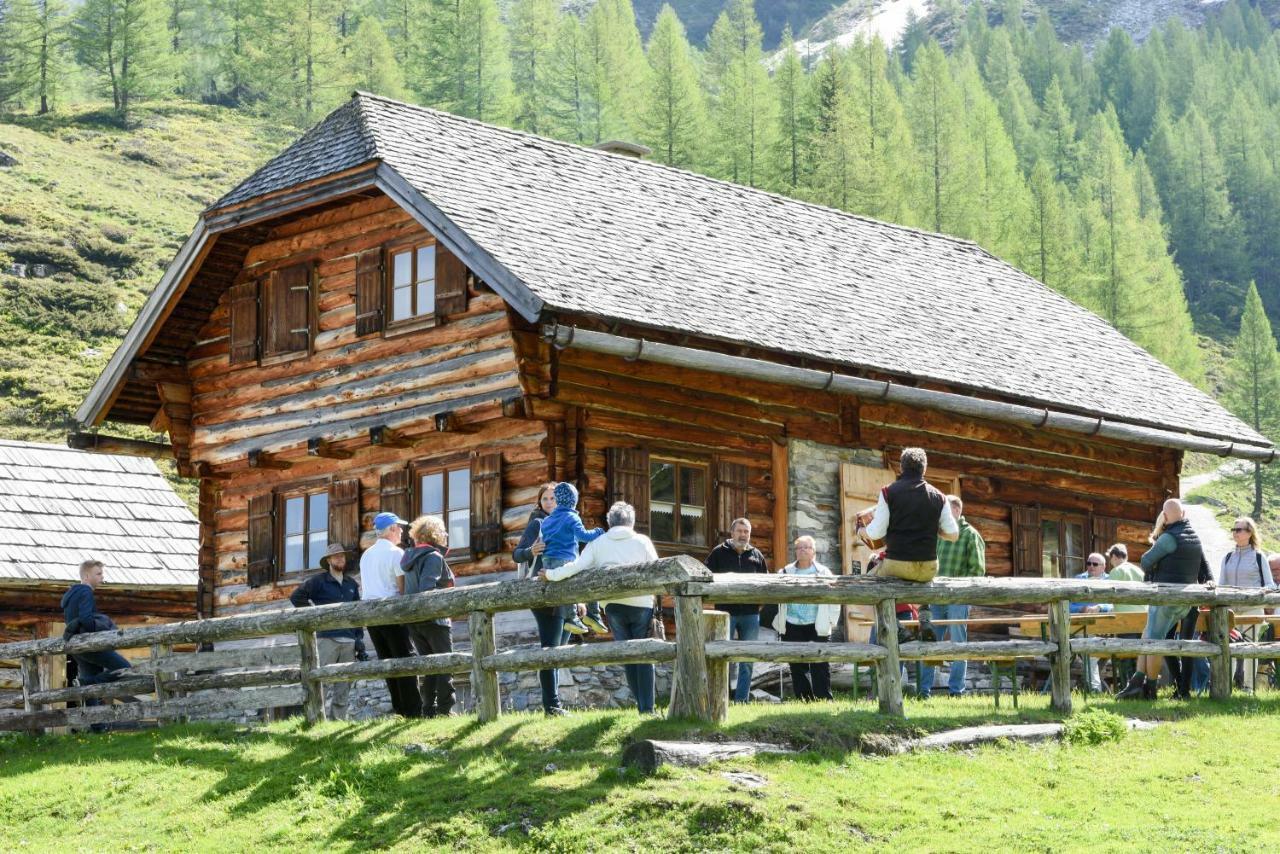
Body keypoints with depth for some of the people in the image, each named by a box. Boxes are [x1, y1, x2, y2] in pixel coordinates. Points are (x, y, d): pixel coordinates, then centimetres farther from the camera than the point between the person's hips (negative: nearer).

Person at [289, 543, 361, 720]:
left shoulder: (351, 584, 18)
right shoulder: (319, 580, 4)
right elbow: (296, 596, 0)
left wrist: (359, 637, 11)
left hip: (349, 639, 5)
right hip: (327, 637, -5)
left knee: (345, 683, 3)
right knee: (326, 680, -9)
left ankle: (340, 717, 6)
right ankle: (327, 718, -11)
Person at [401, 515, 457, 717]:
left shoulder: (409, 558, 13)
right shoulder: (434, 557, -11)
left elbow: (405, 588, 12)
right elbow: (427, 588, -23)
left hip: (413, 620, 7)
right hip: (434, 618, -7)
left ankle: (428, 710, 7)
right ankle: (445, 709, -7)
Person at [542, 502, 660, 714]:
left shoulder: (598, 543, 5)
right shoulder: (642, 541, 3)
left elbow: (578, 566, -5)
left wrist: (551, 575, 6)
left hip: (613, 605, 1)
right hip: (641, 604, -1)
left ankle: (641, 703, 8)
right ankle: (647, 707, -5)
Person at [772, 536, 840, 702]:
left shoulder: (823, 573, 4)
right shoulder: (786, 573, 9)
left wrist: (830, 620, -1)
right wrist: (779, 623, 5)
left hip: (817, 627, -2)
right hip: (793, 627, 2)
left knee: (820, 667, -6)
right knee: (797, 668, 3)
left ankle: (824, 701, -5)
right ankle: (804, 700, 8)